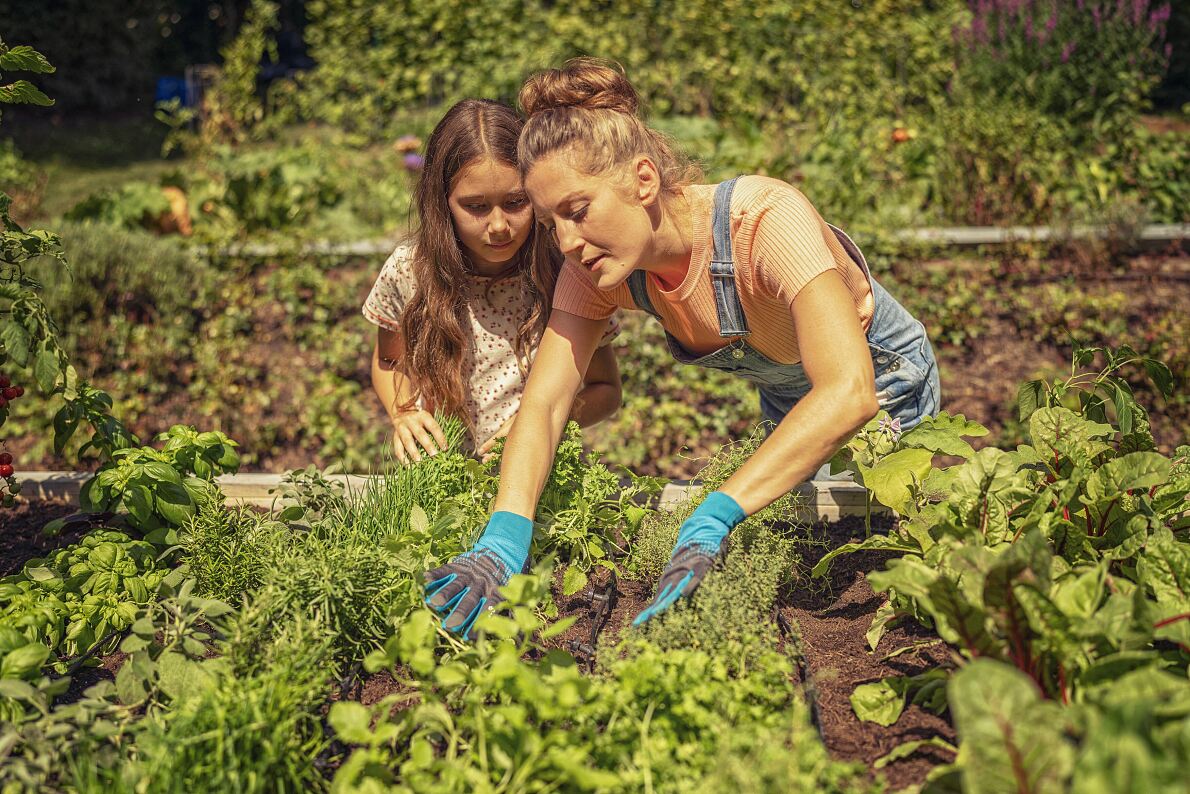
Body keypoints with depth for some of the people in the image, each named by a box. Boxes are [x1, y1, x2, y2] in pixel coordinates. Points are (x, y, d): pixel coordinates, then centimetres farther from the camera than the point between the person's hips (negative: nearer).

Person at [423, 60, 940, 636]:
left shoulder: (768, 220, -42)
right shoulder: (596, 265, -24)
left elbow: (848, 393, -53)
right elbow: (544, 399, -29)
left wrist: (711, 521, -61)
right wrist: (505, 537, -47)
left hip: (885, 385, -4)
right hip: (786, 406, 5)